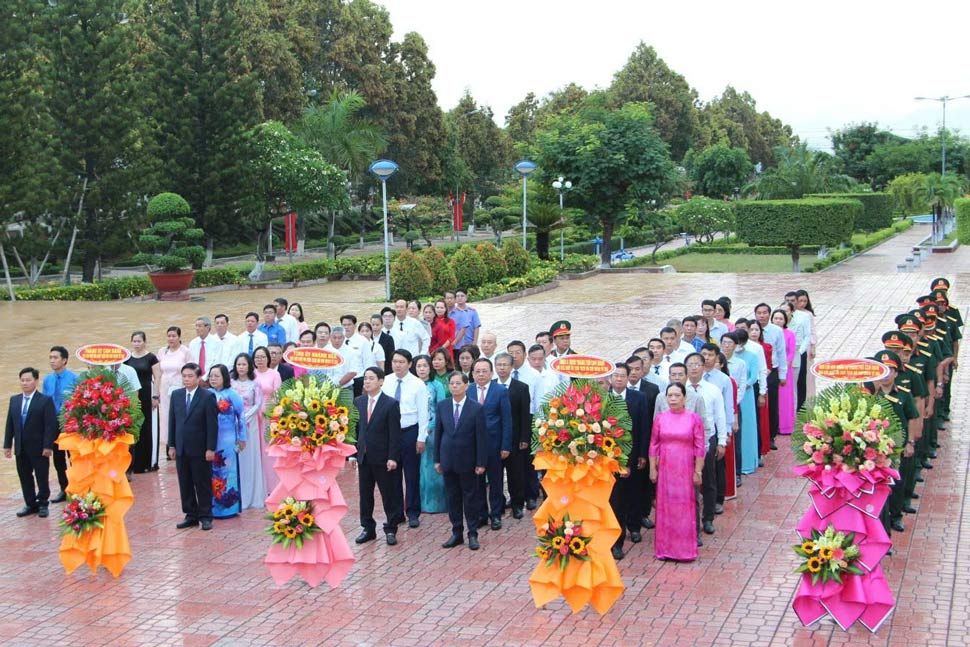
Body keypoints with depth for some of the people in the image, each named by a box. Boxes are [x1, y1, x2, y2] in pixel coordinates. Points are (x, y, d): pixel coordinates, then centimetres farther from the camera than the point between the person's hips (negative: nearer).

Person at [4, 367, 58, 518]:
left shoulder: (45, 400, -7)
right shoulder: (14, 400, 10)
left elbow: (50, 425, -11)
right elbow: (10, 424, 10)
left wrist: (48, 446, -17)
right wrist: (7, 445, 6)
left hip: (39, 448, -5)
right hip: (21, 448, 5)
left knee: (42, 478, 5)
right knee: (25, 478, 10)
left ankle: (43, 504, 19)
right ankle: (30, 504, 19)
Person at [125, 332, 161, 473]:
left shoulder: (151, 357, -2)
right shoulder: (127, 358, 7)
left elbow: (157, 377, -4)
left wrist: (155, 396, -9)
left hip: (146, 396, -3)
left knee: (148, 428, 2)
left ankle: (149, 462, 12)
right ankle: (133, 462, 12)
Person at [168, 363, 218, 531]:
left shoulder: (208, 397, -7)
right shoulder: (176, 395, 8)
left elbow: (212, 424, -8)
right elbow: (172, 421, 10)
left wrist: (210, 448, -12)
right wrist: (171, 445, 7)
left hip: (200, 449, -5)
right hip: (181, 448, 5)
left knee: (203, 483, 3)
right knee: (185, 484, 8)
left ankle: (205, 516, 12)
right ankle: (191, 515, 17)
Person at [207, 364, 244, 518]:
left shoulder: (231, 394, -4)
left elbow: (241, 416, 0)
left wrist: (242, 438, 1)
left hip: (227, 440, -3)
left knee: (227, 472, 4)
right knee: (212, 473, 6)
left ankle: (229, 506, 12)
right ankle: (213, 507, 14)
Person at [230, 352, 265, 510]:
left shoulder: (255, 383, 0)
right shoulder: (230, 382, 5)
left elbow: (258, 405, -4)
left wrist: (244, 418, -13)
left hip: (249, 424, -1)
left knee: (250, 457, 1)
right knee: (234, 457, 1)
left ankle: (251, 496, 8)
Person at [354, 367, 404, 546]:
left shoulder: (391, 404, -9)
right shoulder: (358, 402, 6)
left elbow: (395, 434, -11)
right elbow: (356, 428, 8)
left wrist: (392, 458, -15)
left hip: (383, 458, -5)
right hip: (363, 456, 5)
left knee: (388, 494, 4)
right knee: (365, 495, 10)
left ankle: (391, 529, 14)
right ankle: (368, 529, 20)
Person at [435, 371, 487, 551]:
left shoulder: (476, 408, -8)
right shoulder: (442, 406, 2)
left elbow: (481, 437, -7)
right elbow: (438, 433, 7)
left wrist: (480, 463, -9)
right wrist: (437, 459, 4)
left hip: (467, 461, -3)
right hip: (448, 460, 3)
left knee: (470, 497, 5)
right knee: (452, 497, 10)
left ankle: (473, 534, 14)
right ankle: (456, 533, 18)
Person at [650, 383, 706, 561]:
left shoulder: (694, 419, -4)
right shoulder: (660, 418, 2)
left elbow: (700, 447, -3)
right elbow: (654, 445, 6)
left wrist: (698, 471, -5)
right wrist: (652, 469, 3)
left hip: (686, 469, -2)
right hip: (665, 469, 2)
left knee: (685, 507, 2)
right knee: (665, 507, 7)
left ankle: (685, 549, 13)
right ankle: (665, 548, 18)